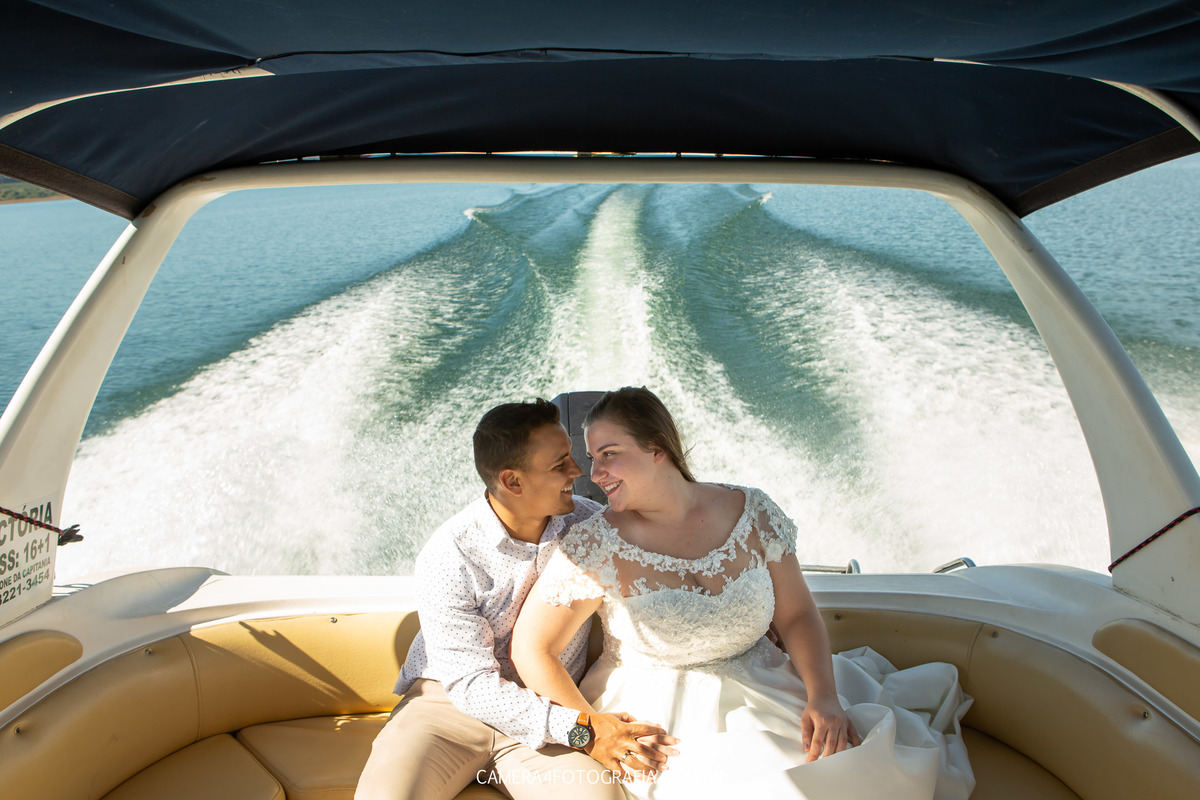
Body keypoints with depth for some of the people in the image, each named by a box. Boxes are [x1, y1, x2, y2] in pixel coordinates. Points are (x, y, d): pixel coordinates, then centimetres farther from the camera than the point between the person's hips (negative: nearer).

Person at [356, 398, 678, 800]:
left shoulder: (589, 523, -3)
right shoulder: (447, 556, -15)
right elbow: (471, 685, -17)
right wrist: (580, 731, -23)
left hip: (545, 714, 3)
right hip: (451, 702, -3)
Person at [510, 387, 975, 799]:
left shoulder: (753, 514, -4)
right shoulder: (593, 547, -13)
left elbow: (798, 615, 3)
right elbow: (530, 650, -9)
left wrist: (824, 697, -13)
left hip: (763, 694, 3)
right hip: (663, 720, -3)